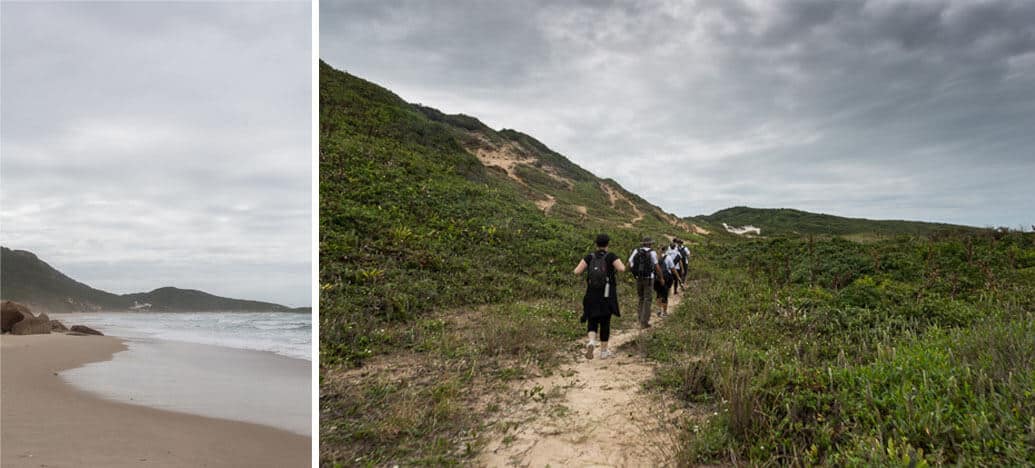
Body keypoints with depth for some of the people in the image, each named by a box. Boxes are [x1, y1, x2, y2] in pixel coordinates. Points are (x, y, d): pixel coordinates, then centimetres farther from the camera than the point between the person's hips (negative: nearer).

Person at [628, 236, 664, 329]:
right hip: (649, 279, -4)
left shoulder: (636, 251, 2)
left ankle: (640, 317, 13)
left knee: (641, 298, 19)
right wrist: (661, 278, 6)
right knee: (647, 299, 2)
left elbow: (629, 264, -2)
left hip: (638, 279, 4)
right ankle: (644, 322, 0)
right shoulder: (652, 253, -9)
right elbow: (657, 267, -7)